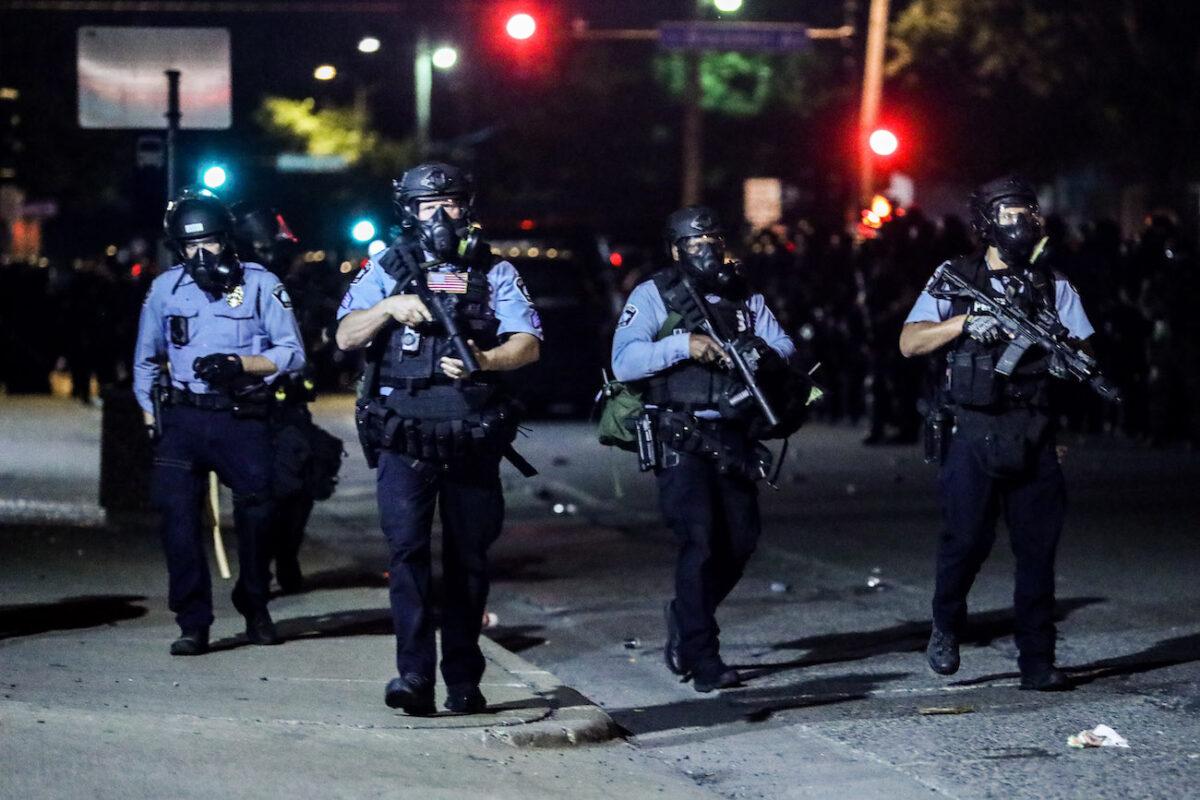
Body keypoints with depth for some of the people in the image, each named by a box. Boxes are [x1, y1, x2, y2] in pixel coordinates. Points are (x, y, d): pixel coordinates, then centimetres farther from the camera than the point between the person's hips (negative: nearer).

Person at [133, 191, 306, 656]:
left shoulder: (260, 285, -2)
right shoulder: (165, 289, 6)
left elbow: (292, 354, -4)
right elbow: (145, 361, 17)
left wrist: (240, 364, -18)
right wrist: (151, 420, 9)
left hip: (243, 420, -1)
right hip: (182, 419, 2)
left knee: (256, 513, -2)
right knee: (177, 515, -9)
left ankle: (255, 609, 21)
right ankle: (193, 624, -4)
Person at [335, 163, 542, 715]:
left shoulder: (495, 273, 8)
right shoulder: (386, 269, 8)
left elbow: (528, 344, -1)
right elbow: (346, 337, 1)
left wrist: (484, 360, -21)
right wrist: (388, 307, -17)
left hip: (472, 440, 1)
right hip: (404, 438, -1)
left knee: (468, 559, 5)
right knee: (408, 550, -12)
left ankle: (463, 680, 12)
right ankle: (414, 675, -15)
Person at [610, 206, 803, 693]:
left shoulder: (744, 299, 15)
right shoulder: (652, 297, -1)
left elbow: (786, 349, 5)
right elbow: (623, 361, -14)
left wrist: (759, 351, -17)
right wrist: (683, 344, -23)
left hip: (733, 440, 5)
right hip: (680, 441, -5)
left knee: (741, 541, 6)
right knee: (700, 541, -13)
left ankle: (686, 618, 30)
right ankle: (701, 658, -7)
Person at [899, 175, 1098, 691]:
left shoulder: (1054, 288, 12)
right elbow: (910, 343, -4)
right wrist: (966, 321, -16)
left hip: (1034, 437, 3)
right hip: (973, 432, -2)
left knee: (1039, 547, 0)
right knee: (967, 540, -5)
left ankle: (1037, 663, 5)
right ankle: (946, 629, 22)